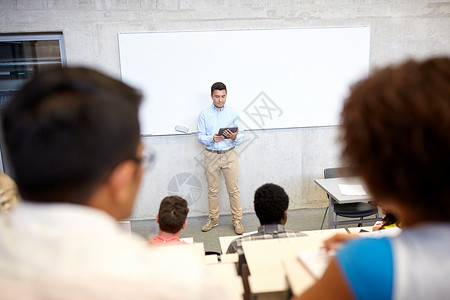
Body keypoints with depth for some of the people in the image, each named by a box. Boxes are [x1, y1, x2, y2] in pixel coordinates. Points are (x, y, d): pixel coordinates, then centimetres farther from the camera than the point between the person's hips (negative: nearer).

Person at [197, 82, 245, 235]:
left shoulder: (232, 113, 4)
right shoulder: (204, 114, 3)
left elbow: (241, 135, 2)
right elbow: (200, 136, -1)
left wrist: (234, 137, -21)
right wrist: (212, 139, -21)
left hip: (229, 154, 0)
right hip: (211, 155, 0)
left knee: (233, 189, 1)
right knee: (212, 189, 9)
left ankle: (237, 220, 12)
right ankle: (213, 219, 23)